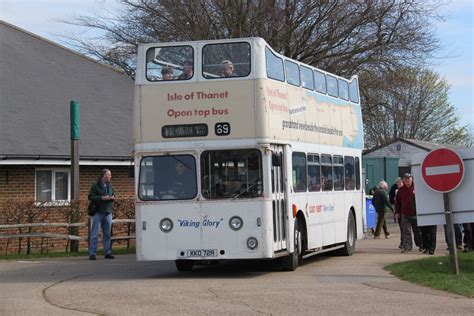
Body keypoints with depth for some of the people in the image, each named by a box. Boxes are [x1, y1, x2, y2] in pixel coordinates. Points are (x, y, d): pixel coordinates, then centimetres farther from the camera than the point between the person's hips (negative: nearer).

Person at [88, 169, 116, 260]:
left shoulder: (110, 185, 13)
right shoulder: (95, 185, -6)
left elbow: (113, 196, 23)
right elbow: (90, 197, -9)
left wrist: (112, 198, -1)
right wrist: (102, 198, -17)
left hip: (108, 213, 6)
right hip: (98, 212, -6)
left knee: (107, 234, 9)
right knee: (94, 234, -6)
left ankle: (107, 253, 16)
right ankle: (92, 253, -4)